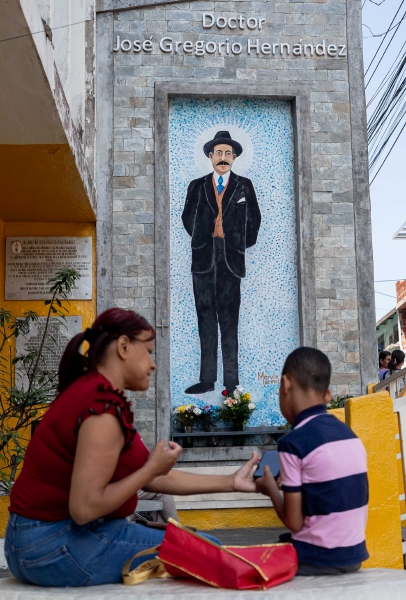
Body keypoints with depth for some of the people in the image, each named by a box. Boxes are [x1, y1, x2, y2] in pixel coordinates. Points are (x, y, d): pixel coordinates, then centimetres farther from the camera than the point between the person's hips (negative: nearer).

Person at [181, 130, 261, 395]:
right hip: (203, 259, 2)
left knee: (229, 320, -4)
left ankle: (231, 381, -2)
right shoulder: (197, 186, 14)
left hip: (231, 259, -2)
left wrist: (243, 244, 7)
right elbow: (188, 217, 19)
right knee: (206, 319, 2)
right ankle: (207, 379, 5)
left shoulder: (244, 186, 12)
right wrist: (200, 238, 11)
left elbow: (254, 219, 13)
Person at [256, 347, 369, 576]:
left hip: (318, 561, -7)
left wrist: (271, 488, 3)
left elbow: (294, 522, -13)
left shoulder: (294, 442, -17)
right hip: (355, 555, 7)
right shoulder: (350, 435, 3)